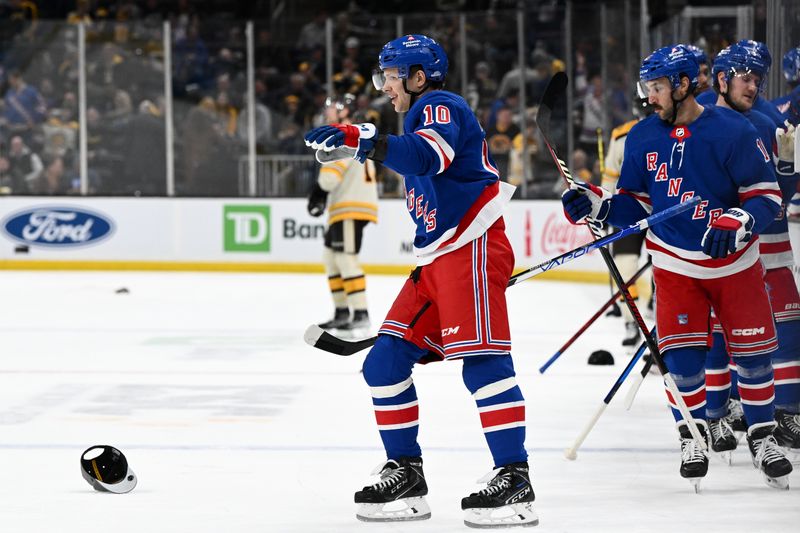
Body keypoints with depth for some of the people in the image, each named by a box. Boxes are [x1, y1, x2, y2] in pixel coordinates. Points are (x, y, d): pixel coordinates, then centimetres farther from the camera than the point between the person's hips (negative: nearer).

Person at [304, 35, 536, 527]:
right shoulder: (422, 116, 24)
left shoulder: (440, 106, -8)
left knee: (483, 361, -16)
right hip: (435, 259, 10)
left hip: (471, 248, -10)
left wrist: (366, 140, -41)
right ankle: (405, 474, 12)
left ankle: (515, 480, -18)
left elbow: (429, 156, -30)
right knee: (385, 363, 5)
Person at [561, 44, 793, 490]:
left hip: (734, 261, -2)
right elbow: (637, 205, 6)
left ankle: (763, 436, 23)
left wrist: (736, 223, -30)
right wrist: (597, 205, -11)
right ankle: (693, 435, 14)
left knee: (753, 352, 3)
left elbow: (767, 196, -13)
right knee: (683, 355, -7)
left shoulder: (732, 131, -15)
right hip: (675, 264, 2)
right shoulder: (643, 138, -2)